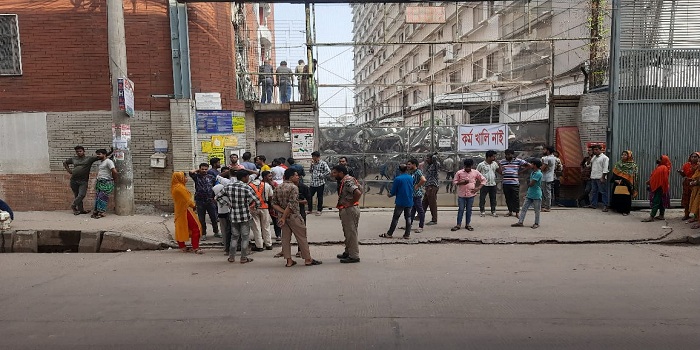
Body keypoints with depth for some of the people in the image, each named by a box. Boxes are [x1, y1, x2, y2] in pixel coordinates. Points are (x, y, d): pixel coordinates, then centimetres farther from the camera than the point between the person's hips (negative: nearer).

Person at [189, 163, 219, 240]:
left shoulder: (211, 177, 6)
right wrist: (197, 170, 1)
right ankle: (203, 234, 18)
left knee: (214, 217, 5)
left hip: (210, 201, 1)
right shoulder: (197, 177, 2)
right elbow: (191, 172, -18)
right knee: (201, 219, 7)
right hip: (200, 201, -1)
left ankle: (216, 232, 21)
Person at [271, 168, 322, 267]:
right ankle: (308, 259, 10)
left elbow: (274, 203, 3)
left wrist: (282, 212, -7)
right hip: (293, 216, -7)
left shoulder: (278, 188, 7)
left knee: (285, 238, 10)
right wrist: (284, 217, -17)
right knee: (302, 237, 3)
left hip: (282, 215, 7)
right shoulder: (294, 187, -14)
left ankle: (289, 260, 13)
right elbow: (291, 204, -21)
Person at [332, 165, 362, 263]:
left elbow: (358, 193, -31)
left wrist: (350, 203, -20)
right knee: (348, 233, 19)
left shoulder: (348, 181, -19)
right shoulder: (344, 181, 12)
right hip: (346, 210, 11)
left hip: (349, 210, -11)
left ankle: (354, 256, 5)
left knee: (351, 233, -3)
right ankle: (348, 252, 31)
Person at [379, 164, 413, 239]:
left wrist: (389, 194, 14)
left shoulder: (397, 179, -12)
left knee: (395, 218, 3)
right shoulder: (411, 178, 3)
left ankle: (389, 234, 10)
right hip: (409, 202, 4)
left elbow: (393, 192, -7)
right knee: (408, 218, 10)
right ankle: (407, 234, 11)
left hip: (400, 202, -4)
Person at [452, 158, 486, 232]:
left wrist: (478, 188, -1)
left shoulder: (475, 172, 2)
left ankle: (468, 224, 17)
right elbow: (454, 182, 3)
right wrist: (462, 182, -15)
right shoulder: (459, 173, -1)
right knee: (461, 209, 1)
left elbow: (483, 179, 9)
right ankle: (458, 225, 6)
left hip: (471, 194, 1)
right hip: (461, 194, -1)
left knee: (469, 210, 7)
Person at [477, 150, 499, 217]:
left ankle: (493, 212, 20)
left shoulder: (495, 164, 5)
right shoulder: (481, 165, -9)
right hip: (484, 185, -4)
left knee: (493, 199, 10)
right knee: (482, 199, 2)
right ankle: (483, 212, 14)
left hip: (493, 185, 4)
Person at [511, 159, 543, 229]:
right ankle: (520, 222, 7)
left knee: (537, 210, 6)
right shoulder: (532, 172, 10)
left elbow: (531, 184, -20)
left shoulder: (538, 174, -18)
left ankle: (537, 223, 18)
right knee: (524, 208, 5)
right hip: (529, 194, 9)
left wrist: (528, 183, 0)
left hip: (536, 195, -9)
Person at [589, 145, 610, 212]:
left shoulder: (604, 158, -5)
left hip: (600, 178, -7)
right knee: (593, 191, 11)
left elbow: (605, 169, -11)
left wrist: (603, 178, -15)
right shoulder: (594, 157, 17)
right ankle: (594, 204, 19)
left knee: (603, 192, -3)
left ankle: (605, 206, 0)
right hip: (593, 178, 7)